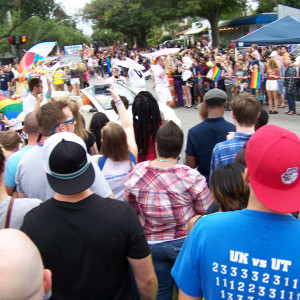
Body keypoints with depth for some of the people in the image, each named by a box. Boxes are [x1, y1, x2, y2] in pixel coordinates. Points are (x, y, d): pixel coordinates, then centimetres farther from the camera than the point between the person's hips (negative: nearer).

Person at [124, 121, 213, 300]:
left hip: (151, 243, 2)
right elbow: (206, 213, -12)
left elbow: (131, 210, -2)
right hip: (185, 242, -2)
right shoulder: (193, 178, -22)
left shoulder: (136, 174, -14)